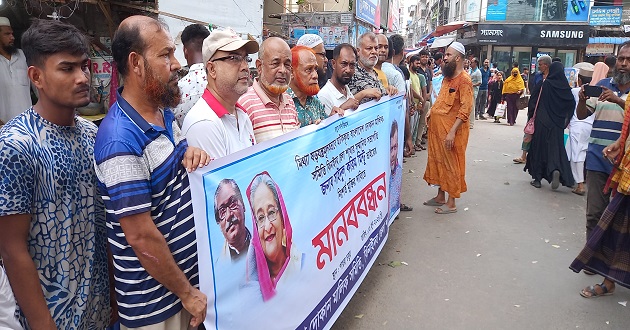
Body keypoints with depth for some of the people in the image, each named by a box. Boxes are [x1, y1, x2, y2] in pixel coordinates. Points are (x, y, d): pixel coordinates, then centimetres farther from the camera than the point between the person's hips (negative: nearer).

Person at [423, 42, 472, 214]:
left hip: (451, 130, -9)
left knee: (451, 165, 0)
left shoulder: (464, 80, -14)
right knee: (438, 162, 15)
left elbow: (465, 109, -20)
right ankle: (440, 197, 29)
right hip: (437, 128, 9)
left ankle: (451, 203, 10)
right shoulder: (447, 77, 13)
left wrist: (452, 132, -25)